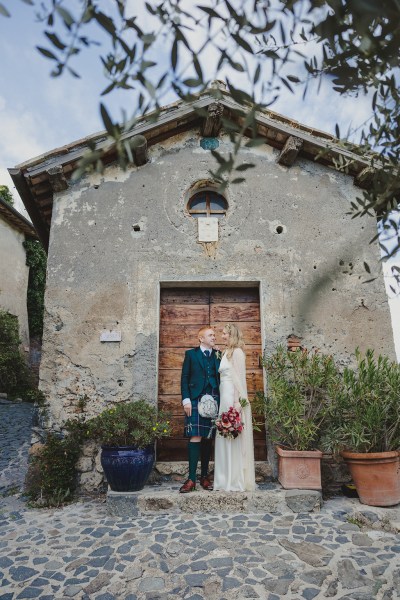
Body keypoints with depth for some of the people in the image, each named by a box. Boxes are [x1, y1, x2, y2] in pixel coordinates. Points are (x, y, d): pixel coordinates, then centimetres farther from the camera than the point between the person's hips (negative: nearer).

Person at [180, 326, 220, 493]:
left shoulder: (218, 356, 13)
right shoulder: (191, 354, 6)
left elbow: (220, 379, 13)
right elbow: (184, 378, 2)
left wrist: (221, 401, 5)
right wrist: (186, 400, -7)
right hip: (196, 400, -3)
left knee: (208, 438, 8)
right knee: (195, 437, -7)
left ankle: (205, 476, 19)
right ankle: (191, 479, -1)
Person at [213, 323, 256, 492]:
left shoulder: (237, 352, -8)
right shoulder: (226, 353, 16)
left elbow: (240, 377, -13)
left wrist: (239, 401, -17)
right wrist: (222, 400, 13)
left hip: (233, 397, -9)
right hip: (224, 397, 9)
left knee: (234, 438, -2)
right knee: (224, 438, 12)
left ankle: (237, 481, 9)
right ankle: (226, 478, 22)